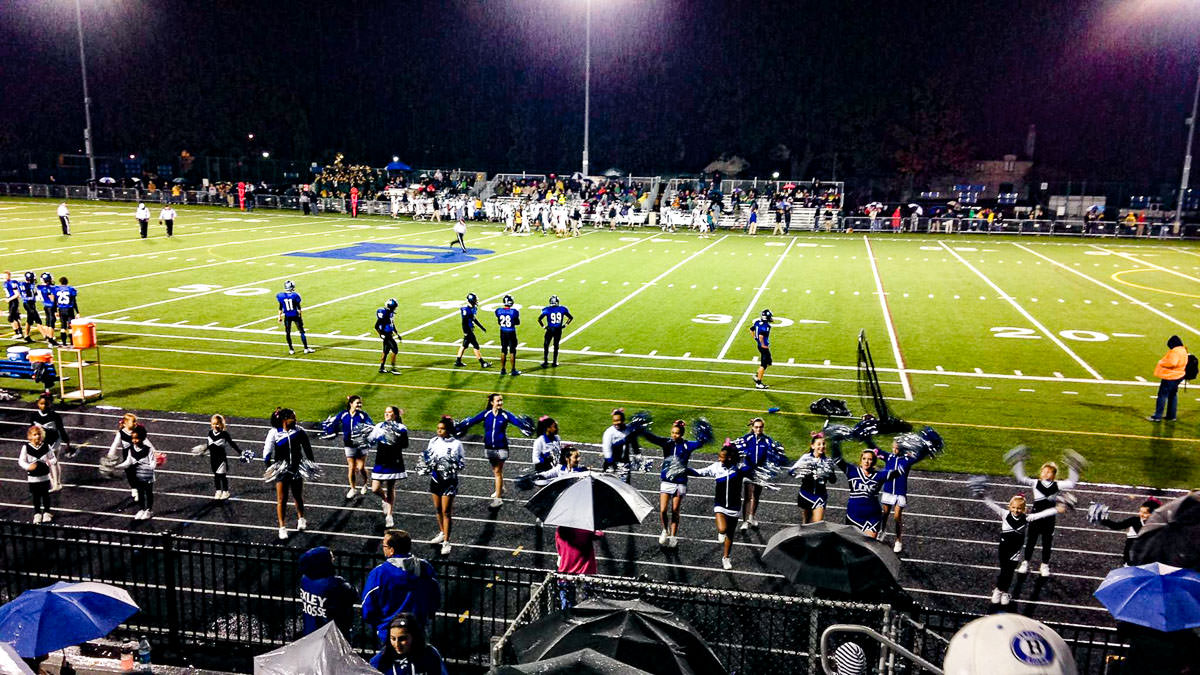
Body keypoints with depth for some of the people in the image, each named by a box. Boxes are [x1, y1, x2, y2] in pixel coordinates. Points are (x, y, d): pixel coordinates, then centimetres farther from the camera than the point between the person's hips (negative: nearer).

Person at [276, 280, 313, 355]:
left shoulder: (281, 296, -4)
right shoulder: (295, 295, -11)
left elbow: (280, 308, 3)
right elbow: (298, 308, -6)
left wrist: (280, 317, 14)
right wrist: (301, 317, 2)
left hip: (287, 317, 2)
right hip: (295, 316, -2)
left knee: (288, 333, 12)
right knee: (302, 332, 6)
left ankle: (291, 349, 15)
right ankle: (306, 348, 7)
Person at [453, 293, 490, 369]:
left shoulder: (473, 308, 6)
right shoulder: (466, 310, -23)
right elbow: (464, 322, -21)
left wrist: (481, 327, 24)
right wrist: (466, 333, -21)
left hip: (470, 330, 10)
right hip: (468, 331, -10)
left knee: (464, 345, 15)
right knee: (475, 346, -3)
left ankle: (458, 361, 23)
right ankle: (482, 363, 4)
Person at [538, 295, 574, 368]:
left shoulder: (547, 309, -9)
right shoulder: (562, 309, -3)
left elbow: (539, 319, -11)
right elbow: (571, 318, 5)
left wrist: (543, 326, 1)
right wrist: (565, 325, 11)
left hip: (550, 330, -2)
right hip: (558, 330, 2)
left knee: (546, 345, 10)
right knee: (556, 345, 13)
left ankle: (545, 362, 6)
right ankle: (555, 362, 18)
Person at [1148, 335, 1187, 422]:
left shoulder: (1175, 351, -20)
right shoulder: (1183, 351, 13)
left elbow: (1172, 363, -31)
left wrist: (1161, 363, -17)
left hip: (1170, 377, -10)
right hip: (1177, 376, 10)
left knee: (1162, 395, -4)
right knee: (1173, 396, 16)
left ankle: (1157, 416, 0)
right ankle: (1171, 416, 23)